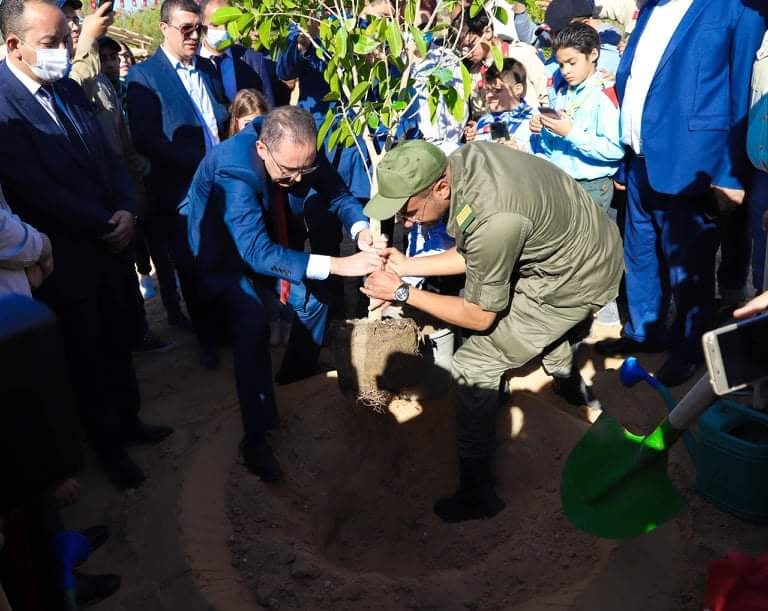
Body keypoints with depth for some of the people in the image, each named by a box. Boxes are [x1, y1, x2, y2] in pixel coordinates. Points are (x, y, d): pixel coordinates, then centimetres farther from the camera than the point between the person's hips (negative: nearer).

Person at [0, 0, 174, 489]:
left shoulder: (68, 89, 6)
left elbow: (106, 156, 8)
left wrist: (126, 210, -9)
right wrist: (105, 226, -15)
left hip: (109, 241, 6)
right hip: (66, 257, -6)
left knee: (118, 341, 19)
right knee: (86, 355, 12)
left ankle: (128, 418, 41)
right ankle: (108, 444, 32)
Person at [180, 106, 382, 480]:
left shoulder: (299, 151, -22)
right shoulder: (233, 170, -39)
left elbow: (335, 192, -11)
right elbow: (257, 252, -46)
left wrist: (361, 228, -34)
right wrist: (337, 264, -51)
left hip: (265, 236, 7)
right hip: (222, 249, -6)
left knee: (313, 299, 3)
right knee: (252, 322, -27)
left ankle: (297, 380, 31)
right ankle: (255, 436, -15)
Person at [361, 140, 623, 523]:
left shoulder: (491, 220, -38)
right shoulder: (462, 159, -13)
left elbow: (480, 317, -21)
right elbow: (473, 256, 0)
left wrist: (403, 293, -18)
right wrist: (407, 266, -6)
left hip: (577, 282, -9)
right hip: (588, 248, 9)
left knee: (474, 366, -6)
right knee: (529, 312, 35)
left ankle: (477, 495, 7)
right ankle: (573, 388, 61)